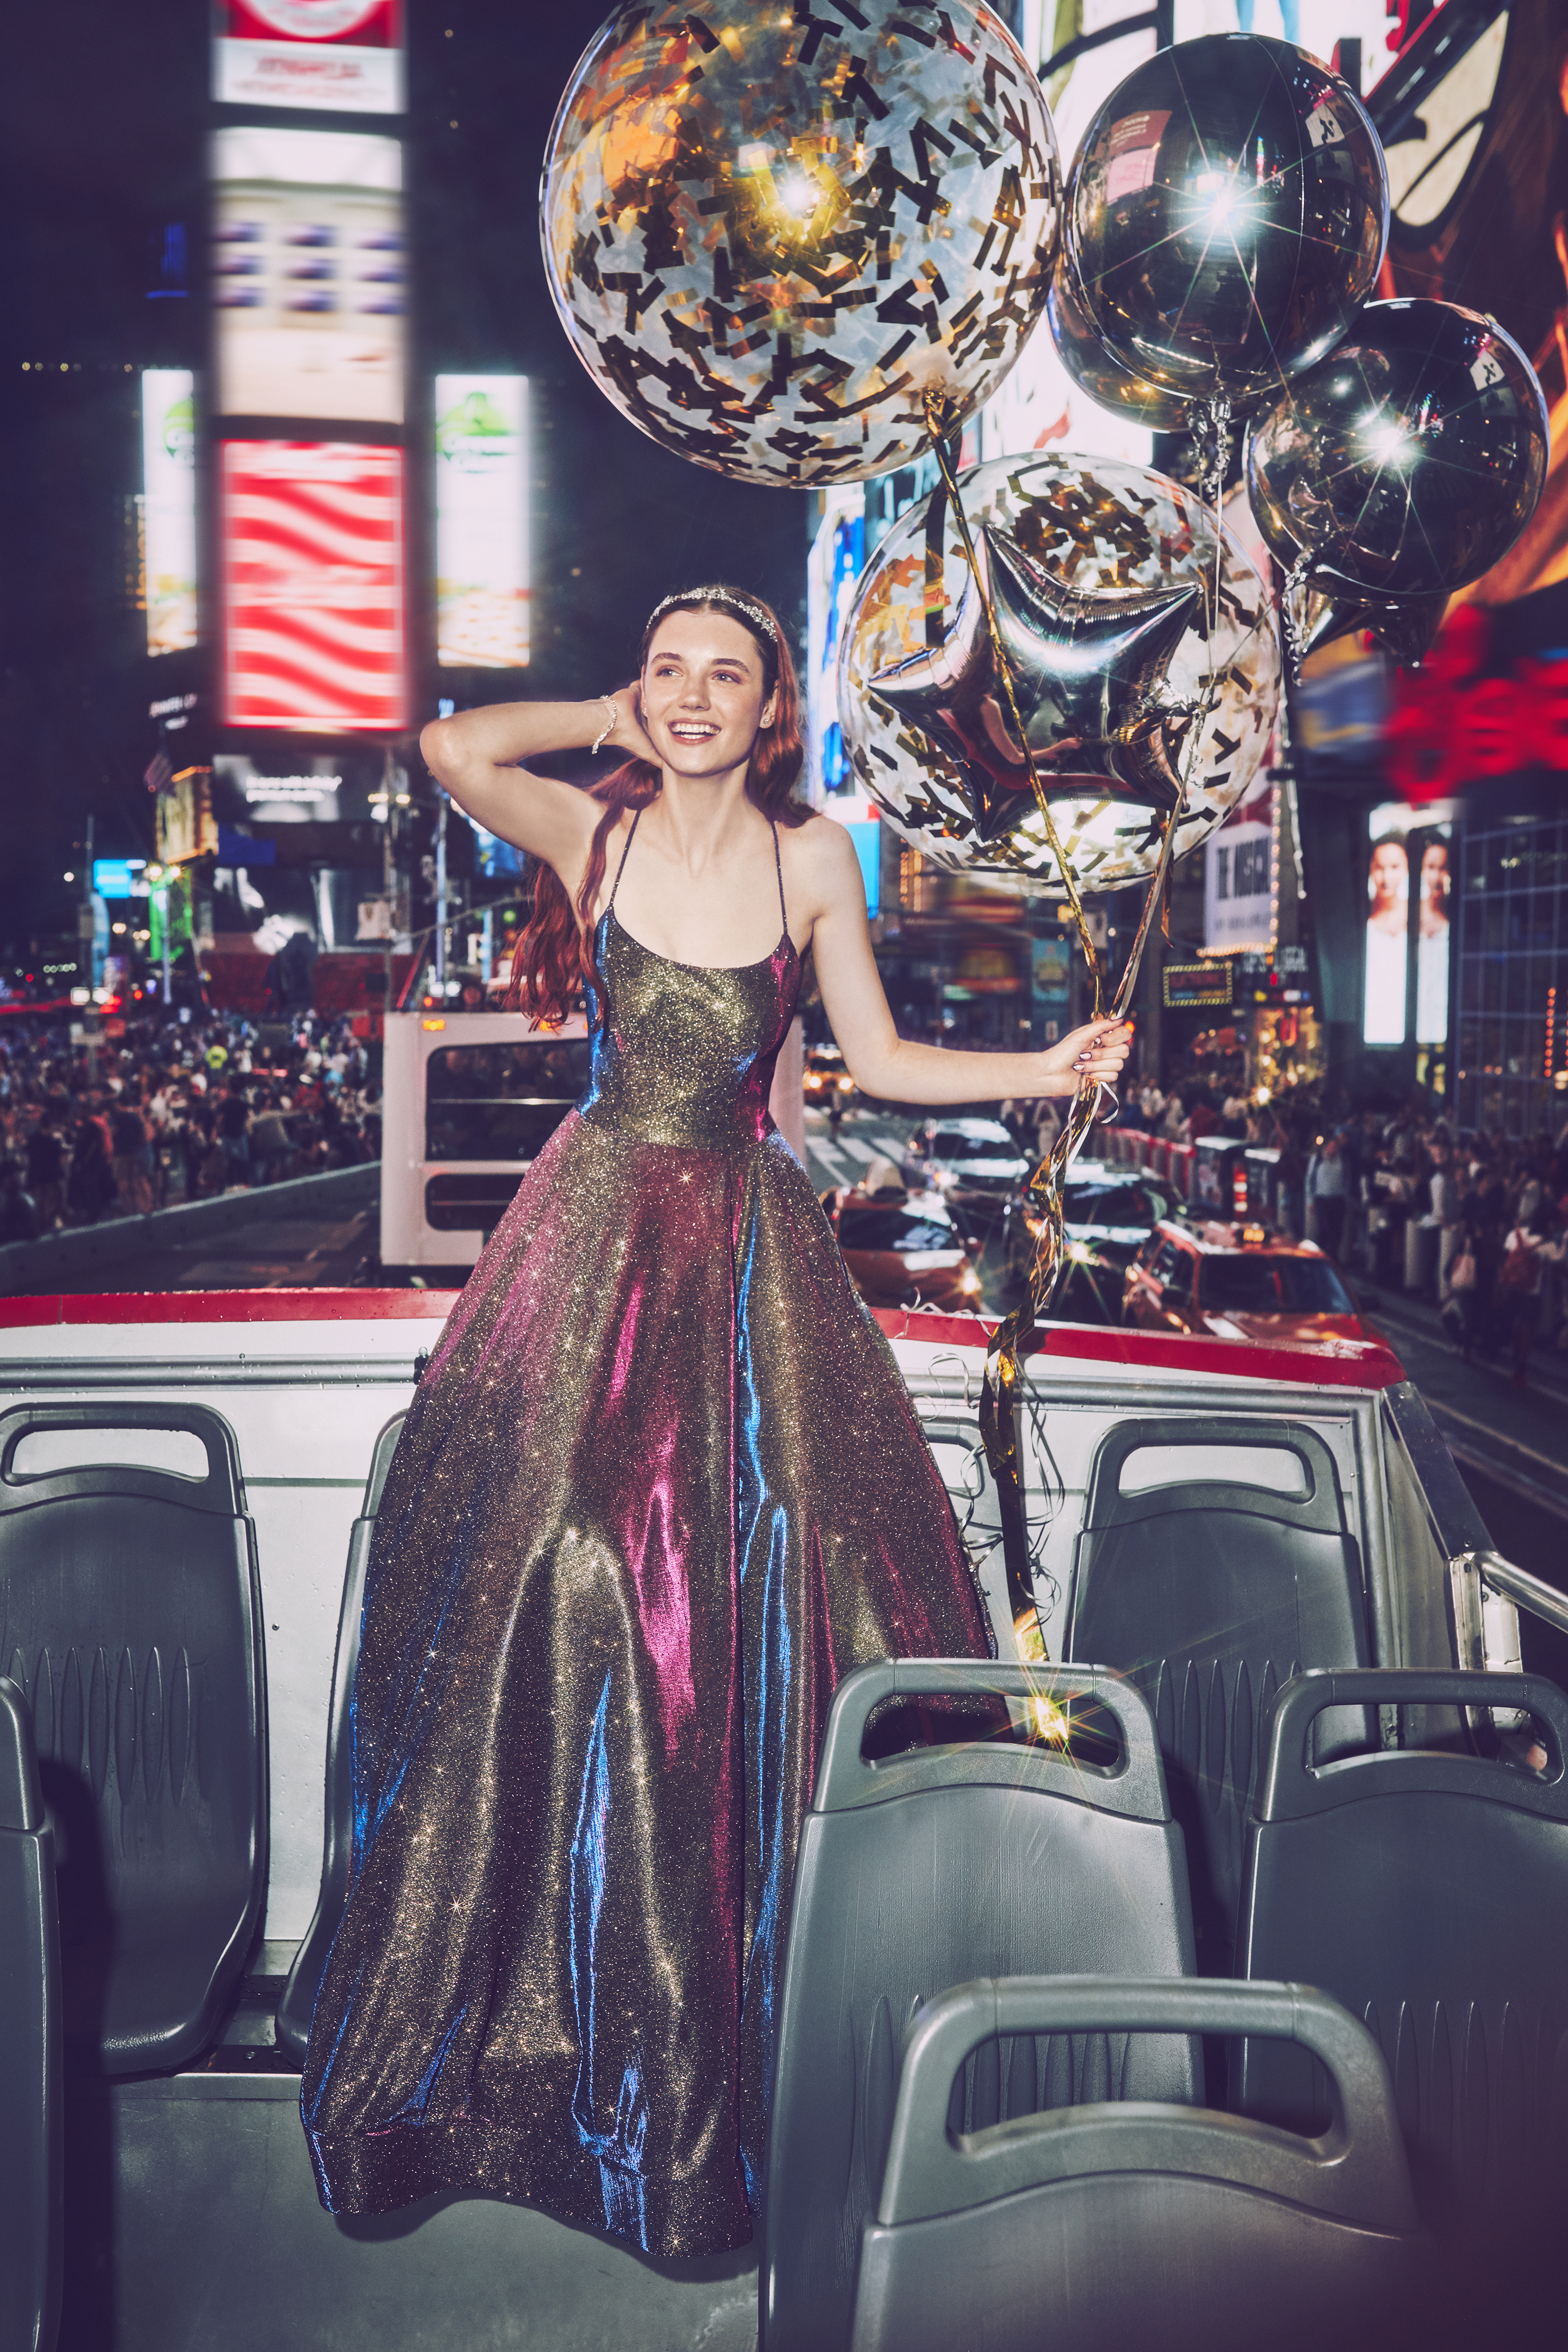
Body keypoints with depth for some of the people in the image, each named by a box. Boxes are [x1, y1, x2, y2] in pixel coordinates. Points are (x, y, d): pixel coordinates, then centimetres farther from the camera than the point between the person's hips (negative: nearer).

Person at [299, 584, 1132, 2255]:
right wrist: (618, 725, -3)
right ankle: (548, 1995, 19)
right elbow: (454, 748, -18)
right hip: (597, 1234, -1)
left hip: (748, 1244, 1)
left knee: (761, 1578, 1)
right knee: (548, 1579, 0)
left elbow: (881, 1060, 7)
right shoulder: (592, 831, 1)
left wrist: (1045, 1069, -4)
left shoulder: (810, 860, 4)